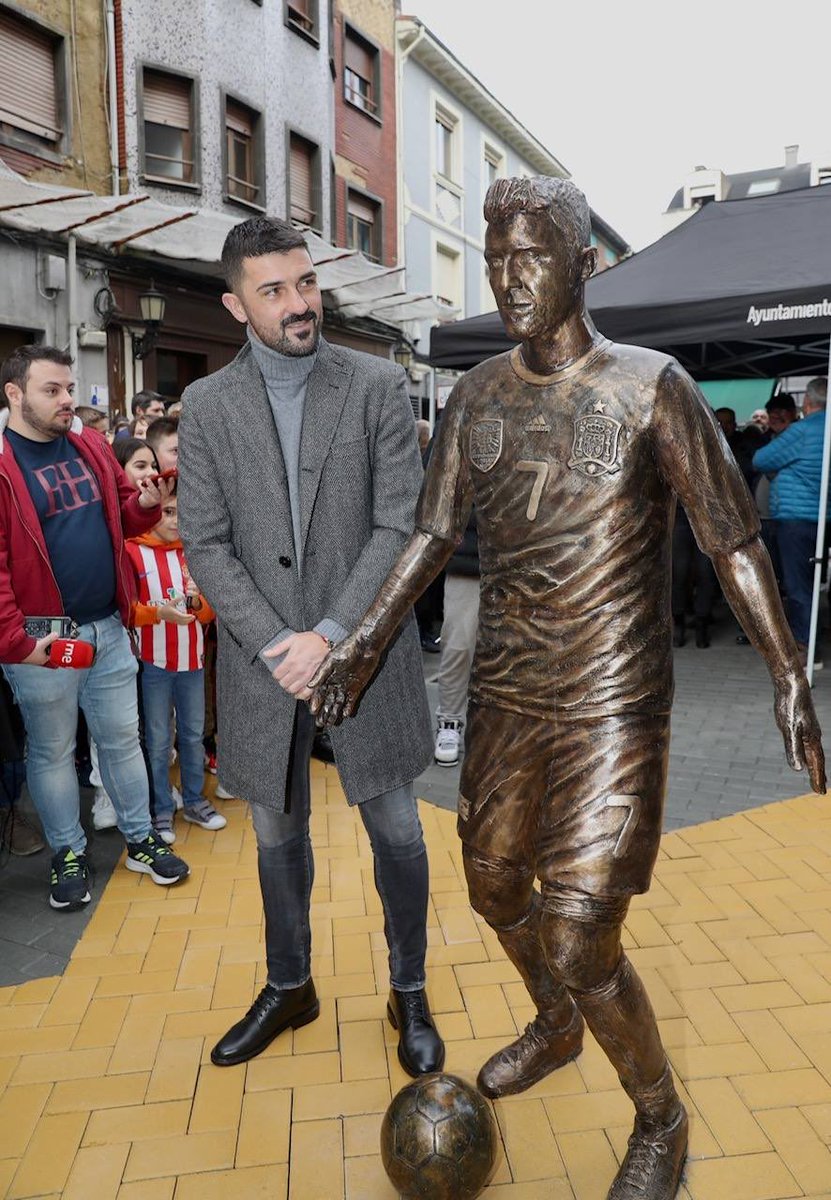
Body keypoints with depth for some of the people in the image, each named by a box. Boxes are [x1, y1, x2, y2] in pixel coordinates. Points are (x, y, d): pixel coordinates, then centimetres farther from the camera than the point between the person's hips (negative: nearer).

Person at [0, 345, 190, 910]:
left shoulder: (91, 446, 6)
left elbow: (119, 516, 17)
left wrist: (145, 503, -6)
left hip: (108, 627, 5)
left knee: (123, 737, 15)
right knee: (53, 750, 12)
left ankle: (141, 840, 31)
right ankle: (69, 854, 30)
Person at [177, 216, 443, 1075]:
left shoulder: (378, 386, -3)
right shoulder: (206, 406, 2)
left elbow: (400, 526, -8)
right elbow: (205, 546, -2)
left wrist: (331, 636, -15)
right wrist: (276, 645, -12)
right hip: (262, 657, 2)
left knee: (393, 827, 9)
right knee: (277, 831, 17)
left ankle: (408, 992, 33)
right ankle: (288, 987, 41)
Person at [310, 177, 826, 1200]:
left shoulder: (649, 387, -8)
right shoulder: (477, 396, 5)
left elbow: (732, 538, -7)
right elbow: (433, 532, 9)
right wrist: (364, 642, 5)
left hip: (610, 702, -5)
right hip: (504, 691, 6)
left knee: (581, 945, -6)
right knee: (496, 887, 19)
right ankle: (553, 1029, 52)